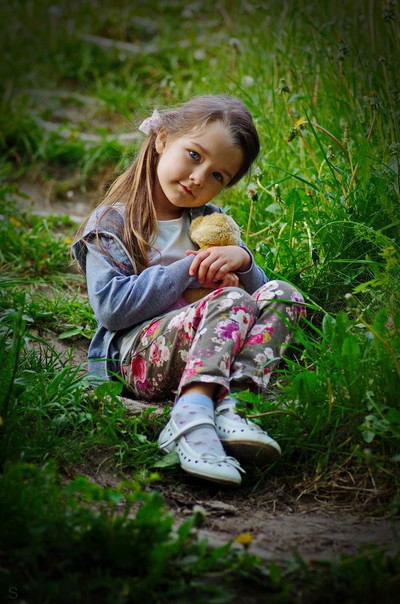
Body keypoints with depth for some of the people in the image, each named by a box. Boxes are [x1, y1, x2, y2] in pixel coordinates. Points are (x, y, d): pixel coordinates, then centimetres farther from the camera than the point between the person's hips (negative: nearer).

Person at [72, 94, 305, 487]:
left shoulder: (212, 223, 20)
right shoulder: (112, 222, 2)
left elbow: (255, 291, 14)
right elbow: (111, 308, -11)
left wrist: (242, 260, -9)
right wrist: (188, 271, -12)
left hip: (205, 356, 6)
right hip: (135, 355, -6)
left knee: (282, 294, -17)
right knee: (231, 301, -29)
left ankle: (223, 403, -36)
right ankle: (192, 420, -45)